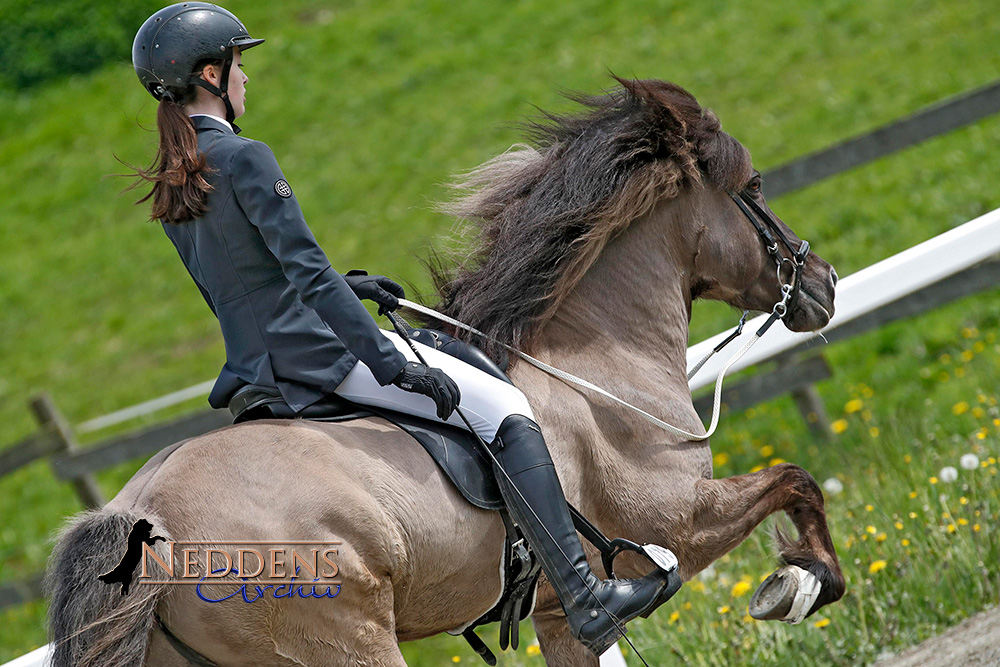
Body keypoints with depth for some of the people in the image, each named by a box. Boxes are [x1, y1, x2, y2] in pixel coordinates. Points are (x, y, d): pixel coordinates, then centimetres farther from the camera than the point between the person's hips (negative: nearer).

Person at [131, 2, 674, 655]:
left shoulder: (169, 187, 9)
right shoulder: (244, 159, -19)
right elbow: (308, 273, -23)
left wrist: (347, 285, 22)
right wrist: (392, 364, -22)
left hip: (253, 366, 10)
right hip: (319, 352, -10)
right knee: (508, 411, -4)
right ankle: (587, 602, -10)